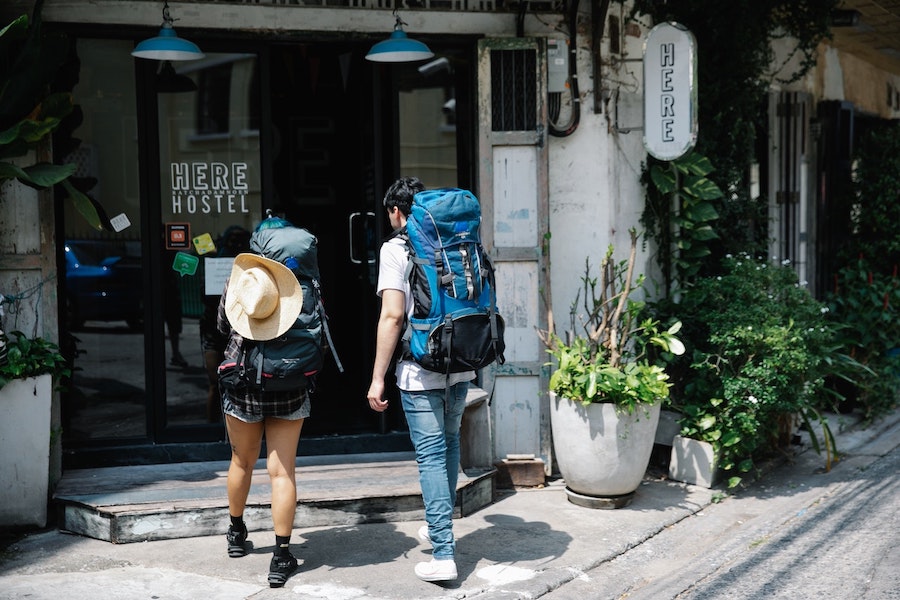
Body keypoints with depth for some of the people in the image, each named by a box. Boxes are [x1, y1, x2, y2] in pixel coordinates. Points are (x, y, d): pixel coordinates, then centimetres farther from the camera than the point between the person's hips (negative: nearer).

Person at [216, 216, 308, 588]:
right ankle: (282, 557, 2)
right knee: (282, 471, 1)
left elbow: (222, 326, 12)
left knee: (242, 462, 21)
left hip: (241, 386, 2)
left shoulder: (235, 283, -4)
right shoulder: (302, 288, -9)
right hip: (288, 390, -2)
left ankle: (236, 533, 41)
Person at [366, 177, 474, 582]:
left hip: (421, 370, -6)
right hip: (461, 366, 6)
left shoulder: (395, 248, -7)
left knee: (431, 455, -3)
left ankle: (443, 555, -5)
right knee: (449, 442, 22)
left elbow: (393, 315, -14)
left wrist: (377, 378, -10)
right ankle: (440, 528, 36)